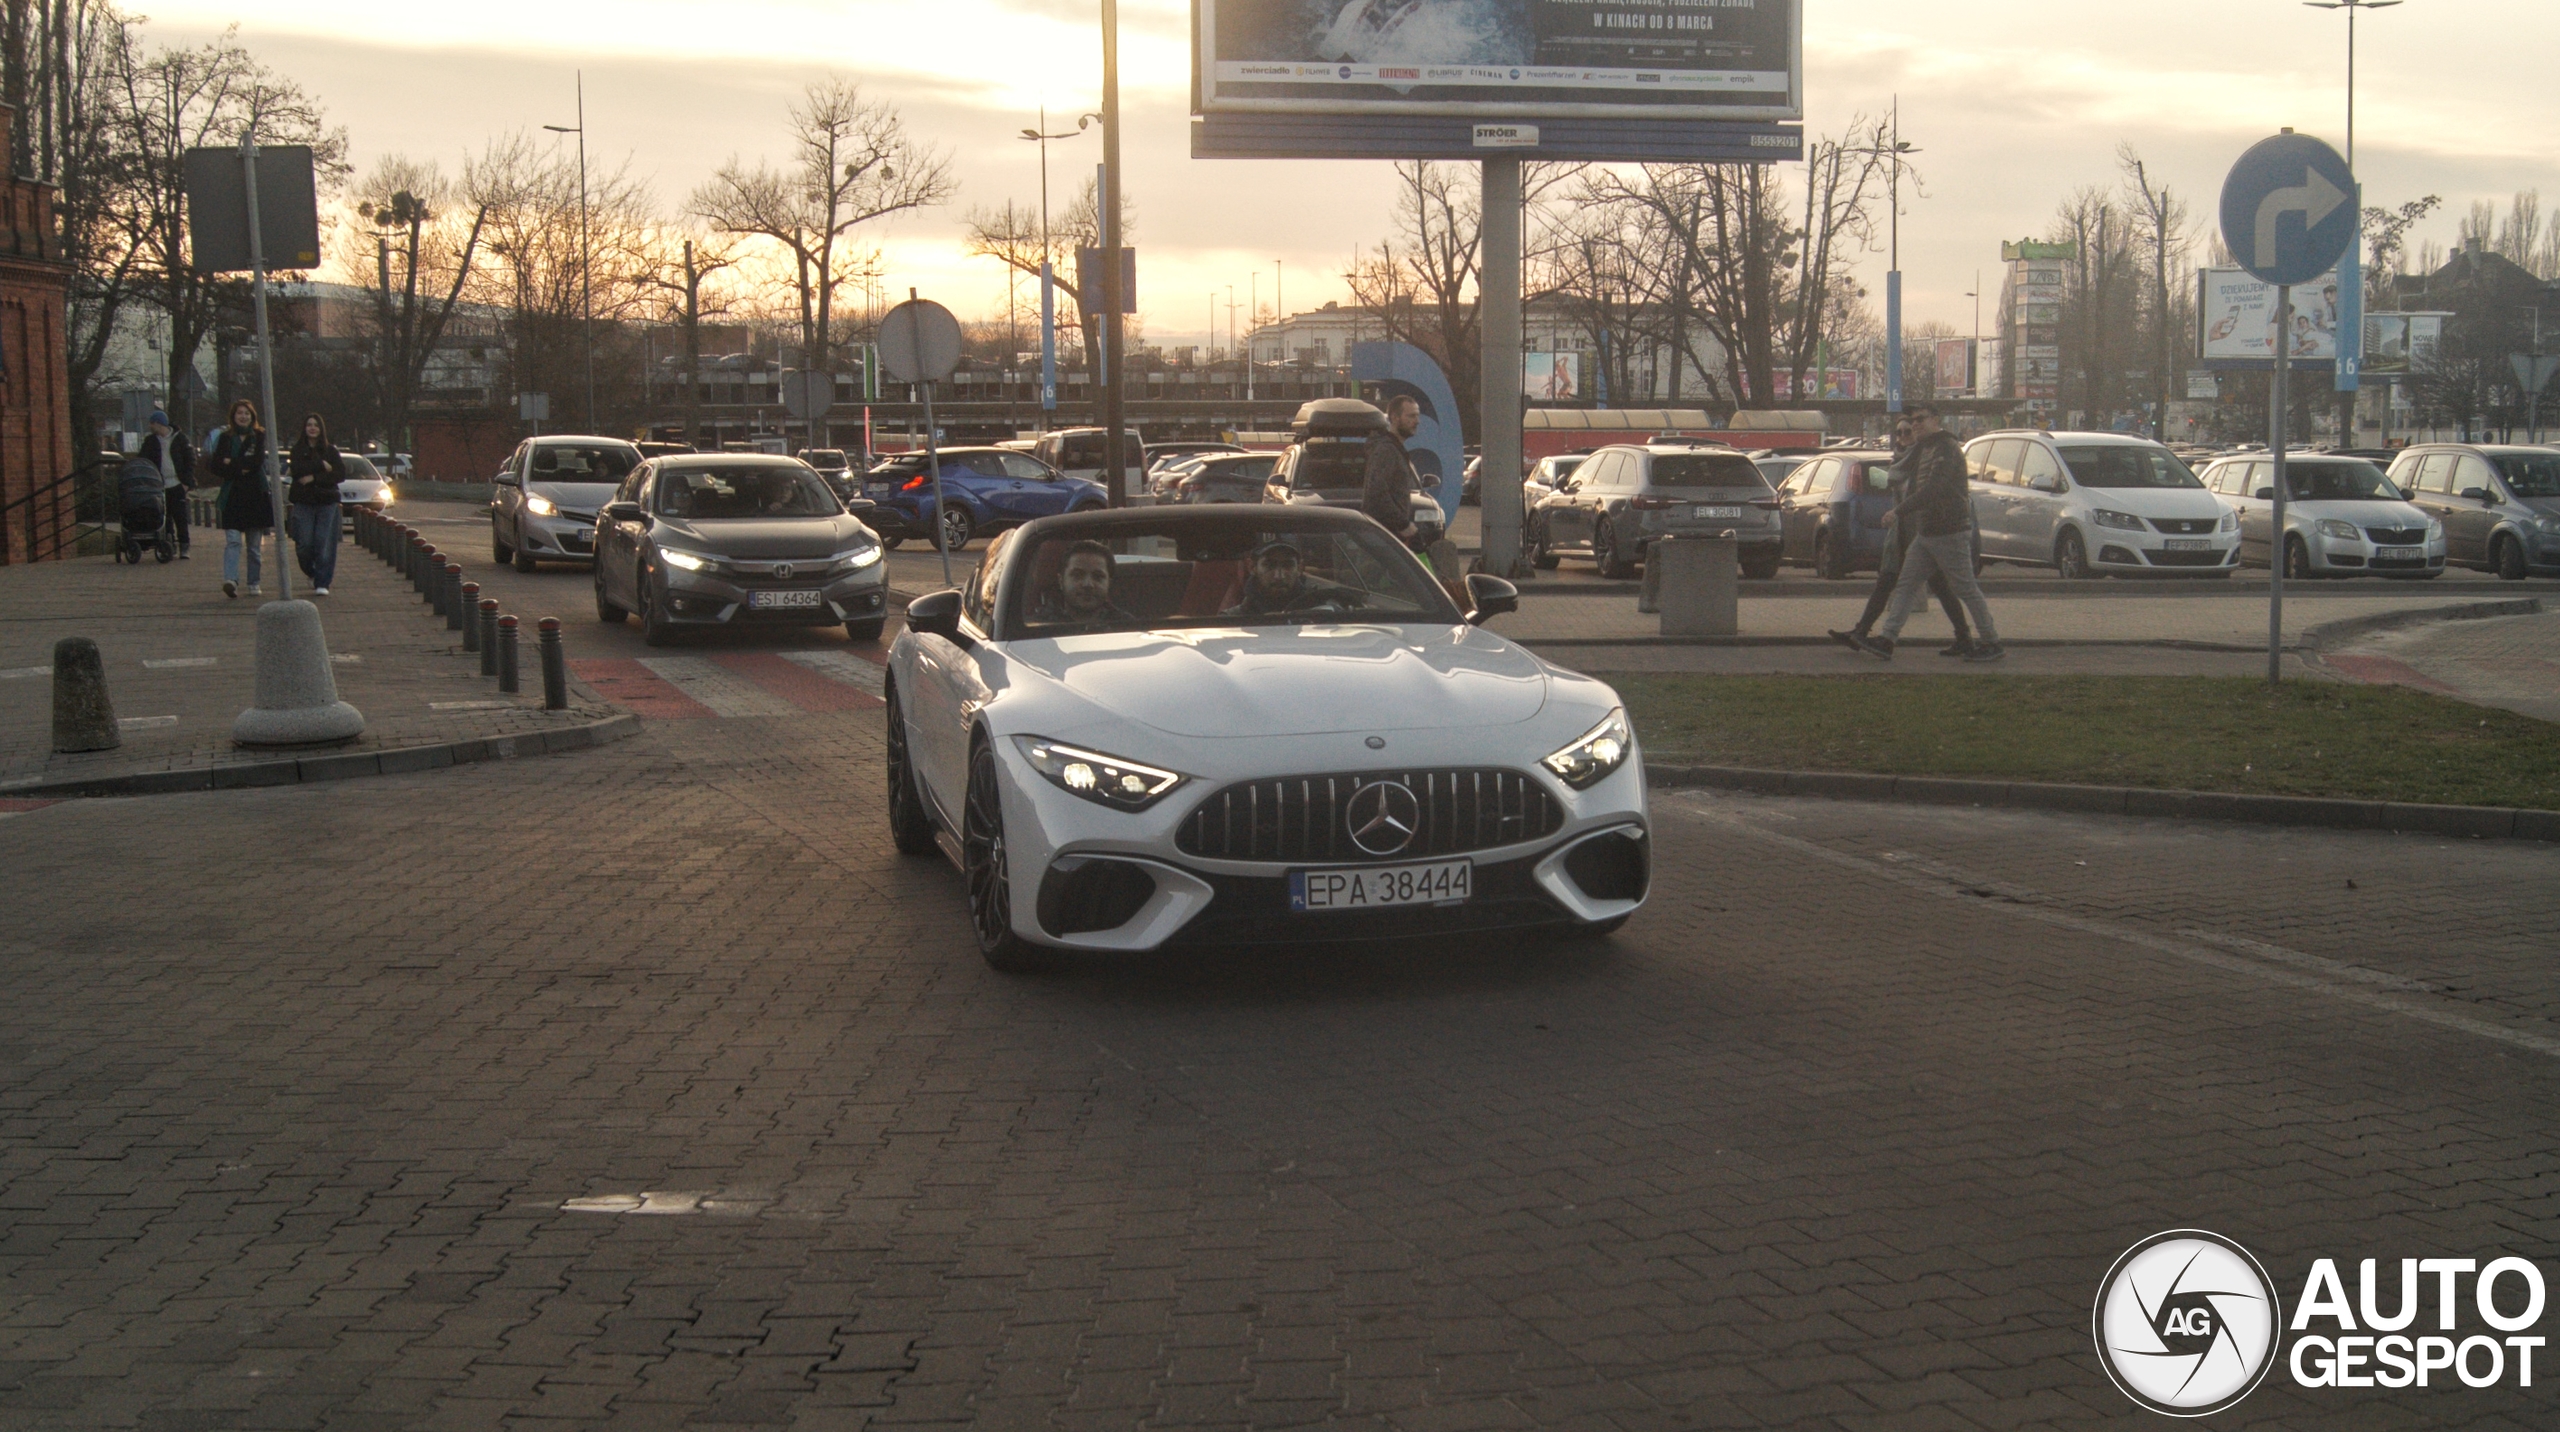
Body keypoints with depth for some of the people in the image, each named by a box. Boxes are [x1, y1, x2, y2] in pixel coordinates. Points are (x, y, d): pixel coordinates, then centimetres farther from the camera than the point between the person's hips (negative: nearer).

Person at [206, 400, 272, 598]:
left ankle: (254, 583, 15)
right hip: (232, 495, -1)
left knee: (254, 545, 7)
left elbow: (257, 461, -7)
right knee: (233, 541, -13)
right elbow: (216, 466, 1)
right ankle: (230, 580, -26)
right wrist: (241, 469, -9)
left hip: (256, 495, 1)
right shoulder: (225, 437, 9)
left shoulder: (260, 436, 8)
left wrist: (232, 464, -6)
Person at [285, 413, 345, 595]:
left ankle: (322, 583, -2)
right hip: (303, 502, 0)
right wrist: (321, 465, -11)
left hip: (327, 502, 0)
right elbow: (295, 470, -10)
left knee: (324, 544, -7)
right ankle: (312, 574, 23)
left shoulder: (330, 450, 8)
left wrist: (314, 478, -11)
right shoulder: (297, 450, 8)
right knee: (304, 545, -3)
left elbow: (340, 474, -3)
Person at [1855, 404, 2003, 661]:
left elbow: (1932, 490, -27)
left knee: (1967, 589, -2)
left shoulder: (1946, 450, -16)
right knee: (1906, 585, 3)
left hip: (1950, 533, -10)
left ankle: (1991, 643, 8)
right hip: (1926, 533, 10)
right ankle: (1886, 640, -1)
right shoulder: (1923, 449, 15)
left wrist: (1899, 511, -28)